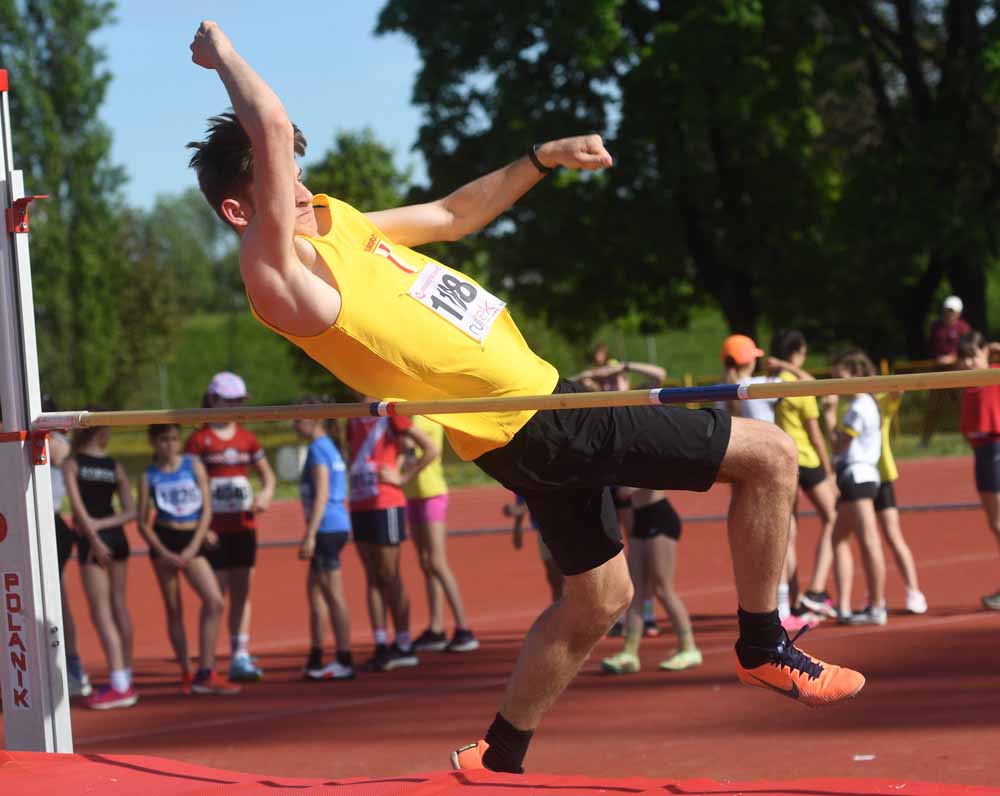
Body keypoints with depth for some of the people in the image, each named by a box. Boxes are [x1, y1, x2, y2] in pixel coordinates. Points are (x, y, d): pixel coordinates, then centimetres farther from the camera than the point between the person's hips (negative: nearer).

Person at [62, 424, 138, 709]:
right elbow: (130, 512, -2)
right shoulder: (115, 467, 4)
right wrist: (100, 524, -6)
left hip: (91, 541, -4)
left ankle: (120, 686, -9)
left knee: (101, 612, -4)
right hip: (117, 538, 4)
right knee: (119, 605, 14)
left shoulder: (71, 464, -6)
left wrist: (94, 537, -14)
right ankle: (125, 678, 21)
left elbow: (77, 505, -15)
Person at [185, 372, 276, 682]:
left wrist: (266, 493, -4)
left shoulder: (247, 438, 9)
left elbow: (268, 475, 19)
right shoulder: (199, 441, -5)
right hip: (213, 529, -4)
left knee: (241, 593, 3)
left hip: (243, 525, 4)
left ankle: (241, 656, 6)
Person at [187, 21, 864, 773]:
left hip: (545, 399, 10)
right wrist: (223, 52, -20)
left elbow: (452, 216, 23)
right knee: (770, 456, -5)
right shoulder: (280, 277, -21)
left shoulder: (331, 220, 7)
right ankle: (764, 647, 12)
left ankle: (497, 761, 32)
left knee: (599, 599, 23)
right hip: (535, 428, -10)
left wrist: (542, 159, 16)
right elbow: (272, 126, -34)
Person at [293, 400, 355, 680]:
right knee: (314, 590, 16)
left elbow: (322, 495, -19)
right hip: (336, 527, 10)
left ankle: (344, 662, -3)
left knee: (333, 594, -6)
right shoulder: (330, 448, 16)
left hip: (327, 528, -10)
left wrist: (310, 535, -21)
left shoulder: (318, 449, -12)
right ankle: (316, 658, 21)